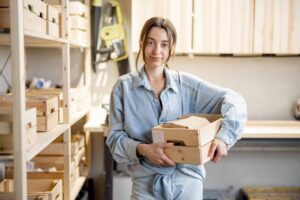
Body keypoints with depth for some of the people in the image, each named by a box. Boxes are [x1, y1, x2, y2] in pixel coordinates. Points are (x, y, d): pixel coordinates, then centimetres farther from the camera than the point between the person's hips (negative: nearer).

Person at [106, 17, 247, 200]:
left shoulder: (185, 83, 0)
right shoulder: (124, 86, -1)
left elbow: (232, 100, -3)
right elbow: (115, 135, -2)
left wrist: (224, 136, -19)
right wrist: (142, 149, -20)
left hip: (187, 180, 1)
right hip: (147, 183, 0)